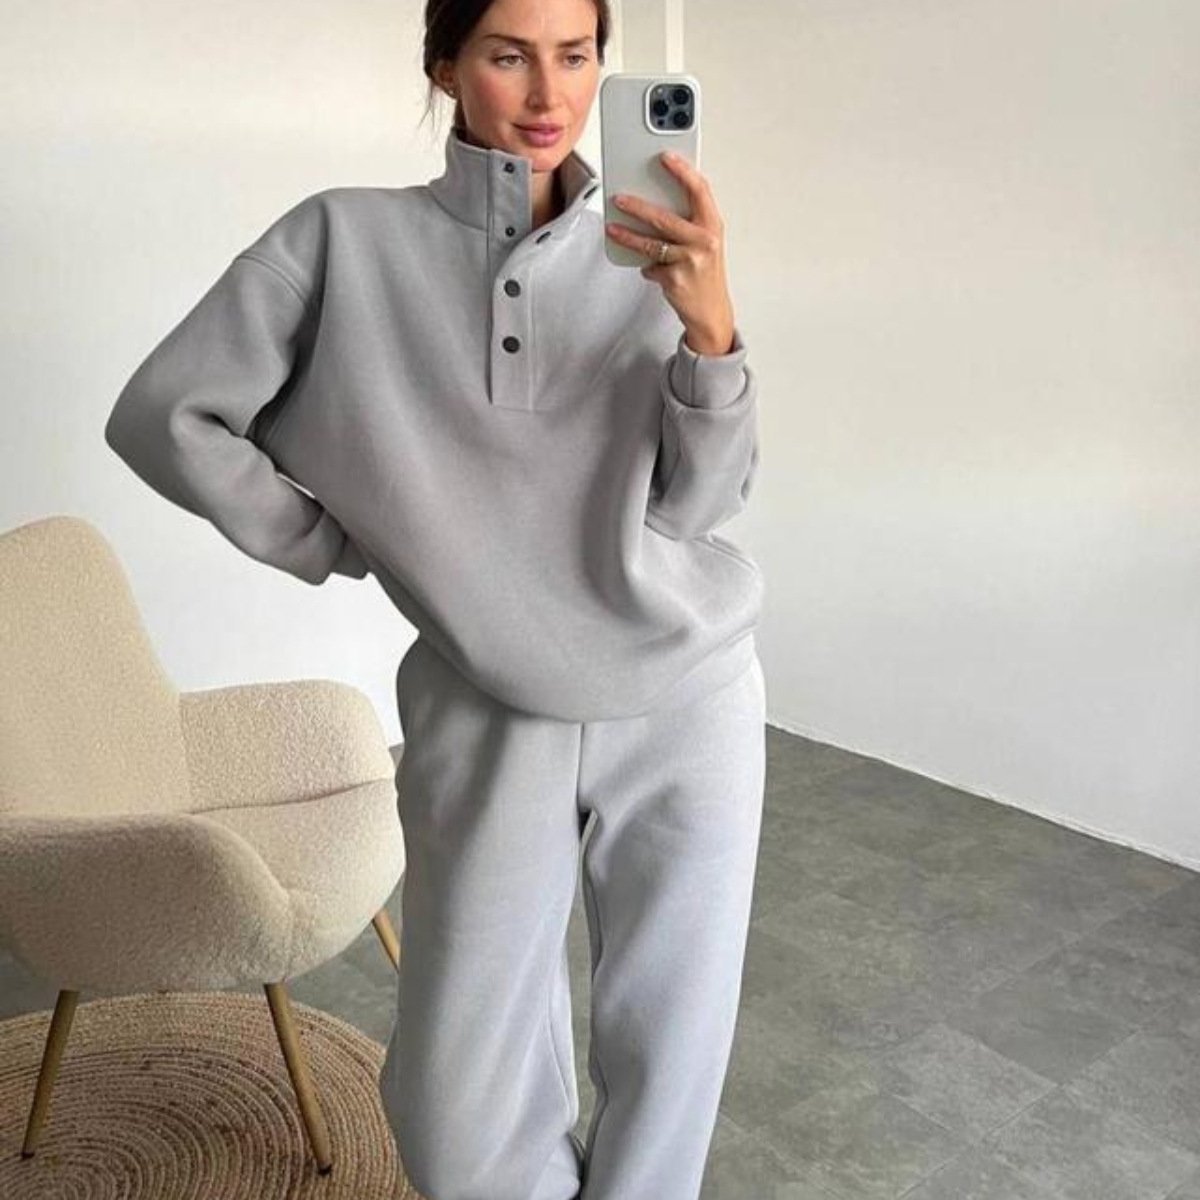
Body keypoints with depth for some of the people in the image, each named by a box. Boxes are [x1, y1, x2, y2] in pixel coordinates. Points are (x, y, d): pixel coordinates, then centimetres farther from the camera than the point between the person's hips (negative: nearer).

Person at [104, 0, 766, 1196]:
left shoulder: (651, 256, 1)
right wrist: (340, 546, -2)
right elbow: (162, 418, 0)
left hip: (685, 702, 2)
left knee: (670, 1056, 13)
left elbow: (700, 504, -6)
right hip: (489, 721, -1)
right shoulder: (345, 240, -4)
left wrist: (710, 330, -22)